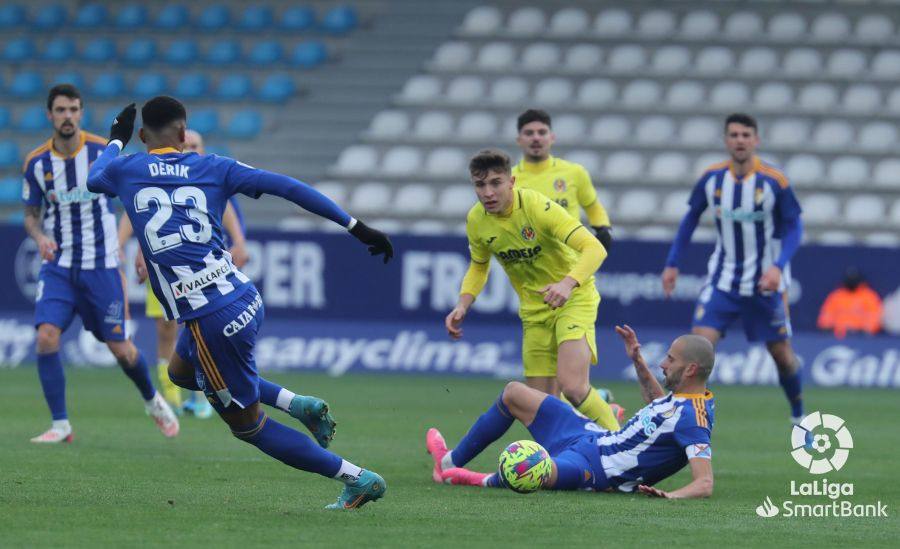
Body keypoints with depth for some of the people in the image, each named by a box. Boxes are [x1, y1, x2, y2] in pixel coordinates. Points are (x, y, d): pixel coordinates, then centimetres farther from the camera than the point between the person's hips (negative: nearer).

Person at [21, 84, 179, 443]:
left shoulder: (105, 151, -7)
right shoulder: (36, 162, -2)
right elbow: (31, 215, 10)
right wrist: (39, 236, -12)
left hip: (101, 264, -1)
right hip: (58, 265, 1)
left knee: (120, 349, 1)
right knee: (46, 338, -17)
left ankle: (152, 401, 32)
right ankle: (60, 425, -7)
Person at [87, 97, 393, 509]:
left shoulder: (125, 170, 1)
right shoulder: (212, 168, 5)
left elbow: (94, 179, 27)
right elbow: (287, 187, -2)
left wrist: (115, 140, 46)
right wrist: (356, 227, 0)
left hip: (211, 321, -5)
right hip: (247, 300, 5)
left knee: (248, 426, 9)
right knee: (181, 371, 34)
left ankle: (359, 479, 4)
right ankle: (298, 404, 23)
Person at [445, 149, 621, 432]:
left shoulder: (539, 207, -24)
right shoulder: (476, 220, -6)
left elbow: (595, 249, -31)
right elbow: (478, 266, 15)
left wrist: (567, 283, -48)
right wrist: (462, 306, -2)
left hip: (573, 298, -6)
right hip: (534, 309, 6)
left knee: (571, 387, -25)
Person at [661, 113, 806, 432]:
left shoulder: (774, 181, -12)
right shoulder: (711, 178, -5)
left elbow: (793, 228, -6)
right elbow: (690, 219, 9)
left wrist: (778, 266, -22)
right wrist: (672, 263, 5)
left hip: (765, 283, -1)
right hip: (723, 280, 1)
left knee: (782, 355, 7)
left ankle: (799, 417, 31)